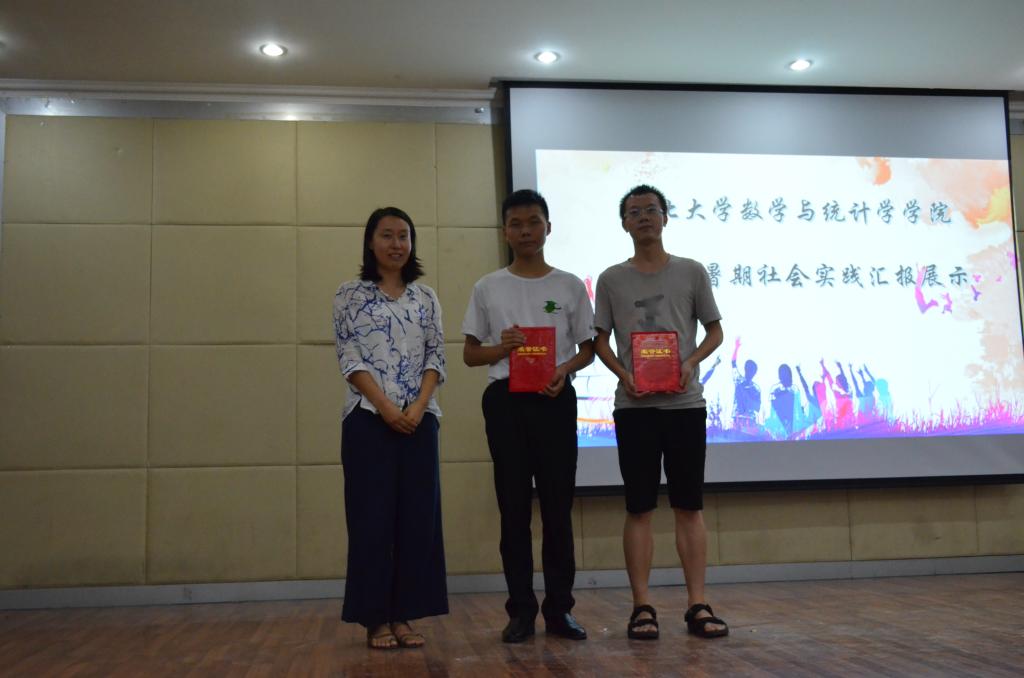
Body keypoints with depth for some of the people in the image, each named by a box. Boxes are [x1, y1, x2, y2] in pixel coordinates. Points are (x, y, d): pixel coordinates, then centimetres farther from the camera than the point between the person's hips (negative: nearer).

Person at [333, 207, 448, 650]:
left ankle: (403, 615, 13)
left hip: (419, 418, 3)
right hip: (369, 418, -3)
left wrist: (419, 406, -10)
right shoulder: (349, 295, 3)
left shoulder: (426, 298, 11)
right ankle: (375, 618, 9)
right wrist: (386, 407, -14)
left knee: (417, 514, 3)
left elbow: (436, 358, 6)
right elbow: (349, 359, -5)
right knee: (372, 514, -1)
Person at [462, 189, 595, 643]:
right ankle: (521, 610, 12)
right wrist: (501, 347, -11)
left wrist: (566, 369, -10)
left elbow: (588, 348, 11)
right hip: (505, 401, 0)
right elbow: (470, 354, 10)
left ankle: (559, 609, 13)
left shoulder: (570, 286, 7)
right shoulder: (488, 288, 7)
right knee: (514, 507, 4)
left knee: (558, 506, 2)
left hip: (555, 400, 0)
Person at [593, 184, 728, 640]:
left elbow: (715, 330, 9)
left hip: (685, 403, 0)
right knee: (639, 508, 3)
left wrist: (691, 363, -10)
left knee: (689, 506, 4)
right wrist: (622, 375, -10)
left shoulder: (691, 272, 6)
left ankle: (697, 606, 10)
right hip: (634, 405, 0)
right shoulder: (611, 280, 6)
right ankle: (642, 607, 8)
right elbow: (600, 340, 8)